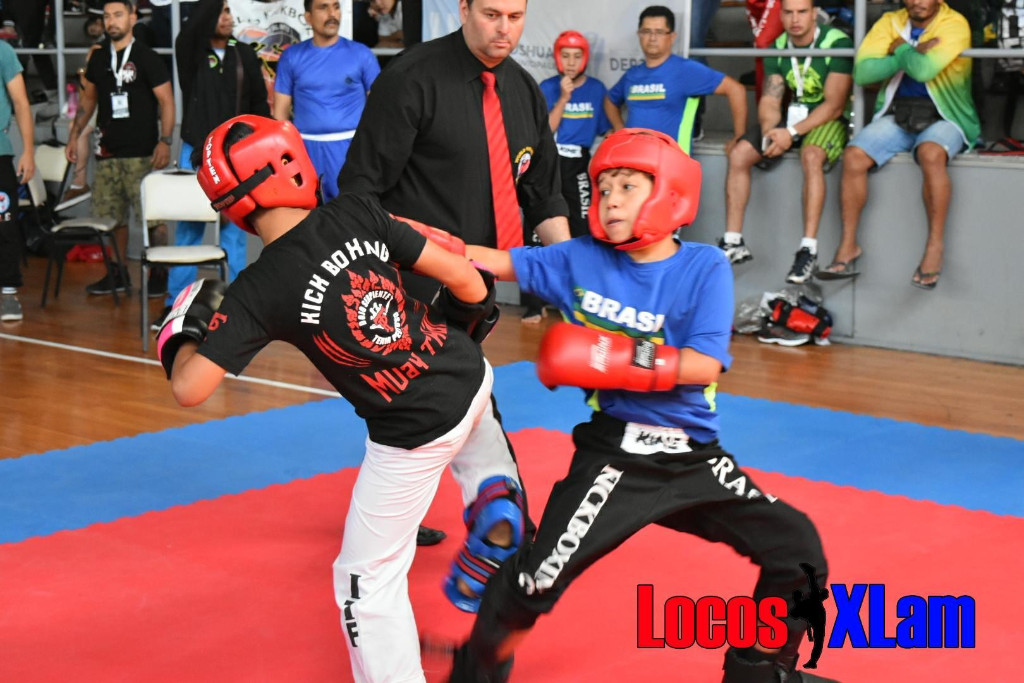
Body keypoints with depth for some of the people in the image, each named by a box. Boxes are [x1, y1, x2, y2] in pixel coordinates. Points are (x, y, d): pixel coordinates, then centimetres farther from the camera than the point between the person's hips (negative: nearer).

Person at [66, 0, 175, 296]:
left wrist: (165, 141, -15)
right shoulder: (99, 58, 13)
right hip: (108, 151, 5)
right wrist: (74, 136, 18)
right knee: (111, 216, 8)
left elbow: (166, 100, -5)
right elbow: (88, 98, 24)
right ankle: (117, 274, 18)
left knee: (152, 217, -6)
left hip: (142, 153, -5)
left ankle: (159, 275, 4)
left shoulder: (146, 57, -3)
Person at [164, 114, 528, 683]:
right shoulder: (358, 213, -7)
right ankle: (495, 491, 38)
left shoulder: (257, 292, -16)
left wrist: (188, 333, 5)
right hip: (472, 373, 5)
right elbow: (462, 277, -3)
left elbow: (190, 388, -16)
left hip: (415, 434, -5)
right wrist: (475, 308, 20)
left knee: (369, 577, 11)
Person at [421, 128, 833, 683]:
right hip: (613, 456, -1)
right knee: (537, 579, -13)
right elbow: (501, 262, 2)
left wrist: (622, 359, -26)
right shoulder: (580, 260, 0)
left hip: (693, 457, 1)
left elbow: (704, 366, -16)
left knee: (797, 549, 1)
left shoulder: (704, 268, -7)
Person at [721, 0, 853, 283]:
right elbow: (770, 100, 2)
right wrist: (769, 131, -20)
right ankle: (733, 242, -9)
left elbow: (834, 105, -18)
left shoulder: (837, 43, -15)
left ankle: (809, 249, -39)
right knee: (739, 154, -13)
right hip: (791, 117, 6)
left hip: (829, 119, -6)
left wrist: (792, 133, -25)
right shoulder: (778, 48, 4)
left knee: (811, 156, -37)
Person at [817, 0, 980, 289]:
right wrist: (913, 54, -15)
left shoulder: (954, 25, -8)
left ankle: (935, 248, -28)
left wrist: (901, 49, -5)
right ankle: (848, 247, -12)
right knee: (853, 155, -20)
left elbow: (924, 70, -24)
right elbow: (862, 72, -8)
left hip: (943, 117, -4)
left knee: (931, 154, -36)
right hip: (897, 116, 4)